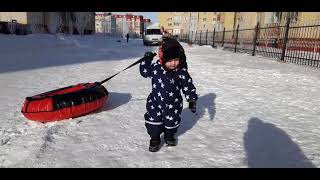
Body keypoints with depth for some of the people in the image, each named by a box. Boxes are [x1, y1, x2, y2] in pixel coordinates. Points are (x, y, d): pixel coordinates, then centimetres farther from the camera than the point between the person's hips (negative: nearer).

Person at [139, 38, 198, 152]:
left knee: (172, 122, 18)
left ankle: (169, 136, 47)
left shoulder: (181, 71, -16)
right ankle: (155, 139, 29)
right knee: (153, 121, 4)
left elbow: (188, 86, -9)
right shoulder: (155, 67, -12)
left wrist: (192, 99, -11)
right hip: (155, 102, 0)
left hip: (173, 104, 0)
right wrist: (146, 60, -6)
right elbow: (144, 72, 5)